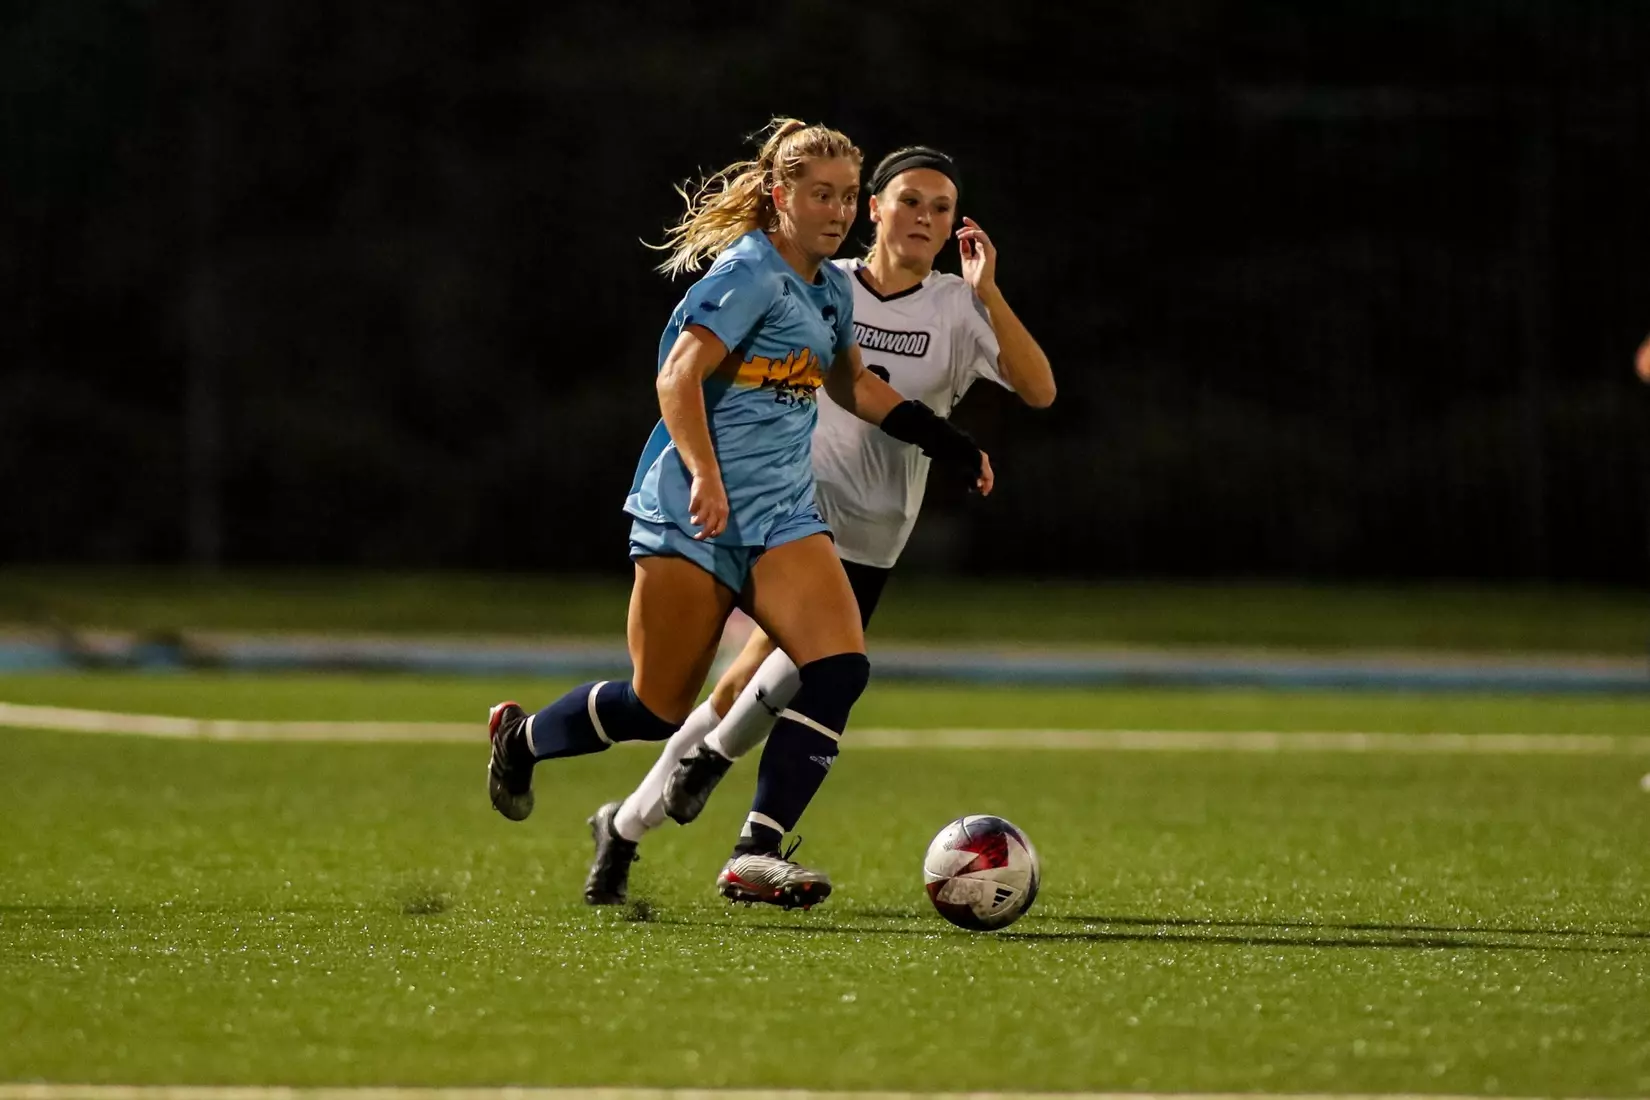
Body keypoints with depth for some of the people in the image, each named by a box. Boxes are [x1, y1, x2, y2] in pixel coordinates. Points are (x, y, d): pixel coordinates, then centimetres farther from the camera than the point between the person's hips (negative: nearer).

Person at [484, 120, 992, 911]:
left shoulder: (831, 289, 16)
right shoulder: (751, 272, -10)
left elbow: (851, 384, 35)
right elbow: (678, 376, -19)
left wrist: (946, 442, 31)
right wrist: (705, 476, -31)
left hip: (781, 514, 7)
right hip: (693, 511, -7)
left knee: (840, 666, -18)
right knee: (659, 710, -3)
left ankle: (757, 854, -20)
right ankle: (520, 738, 28)